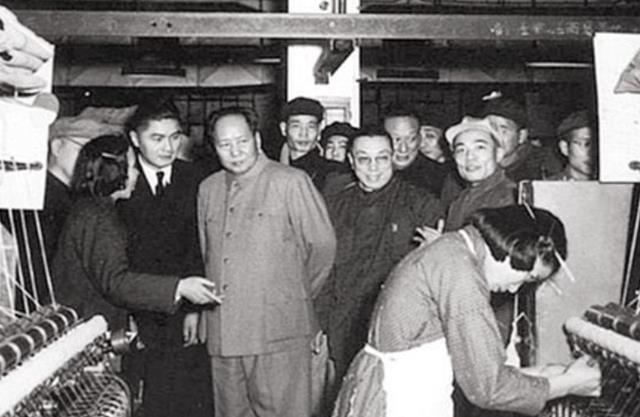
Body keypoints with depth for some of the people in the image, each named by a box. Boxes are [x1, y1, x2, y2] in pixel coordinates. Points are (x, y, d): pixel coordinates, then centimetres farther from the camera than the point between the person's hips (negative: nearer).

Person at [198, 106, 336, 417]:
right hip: (222, 334, 5)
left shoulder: (291, 182, -5)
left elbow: (323, 245, -2)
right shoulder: (208, 189, 12)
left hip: (278, 333, -5)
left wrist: (295, 295, 6)